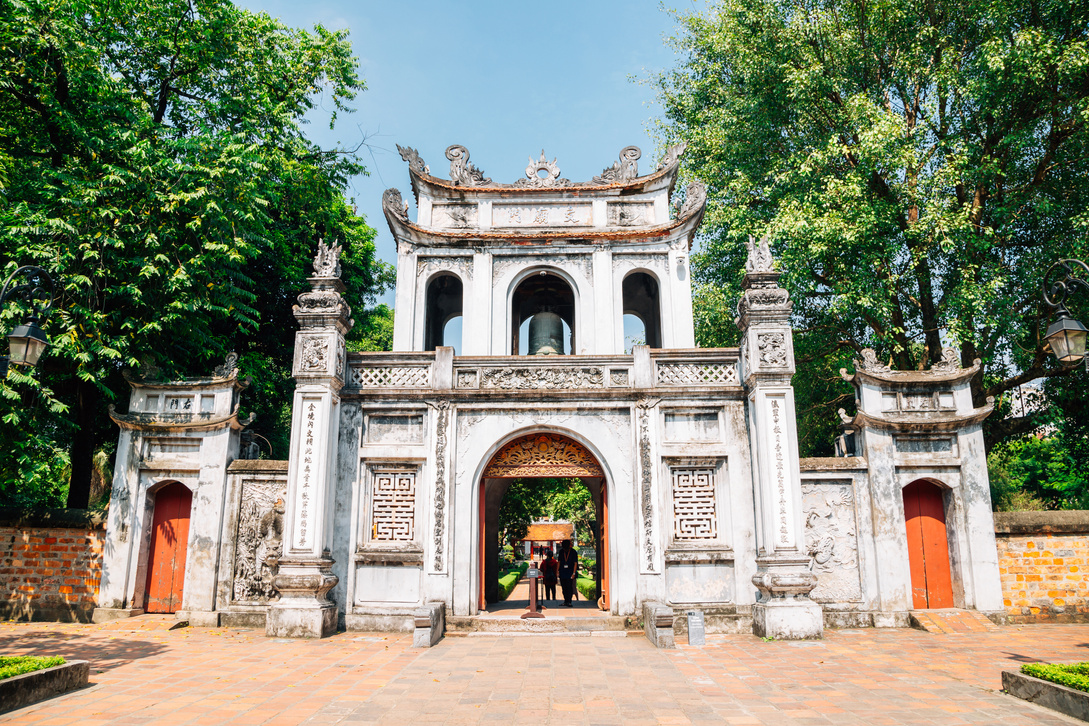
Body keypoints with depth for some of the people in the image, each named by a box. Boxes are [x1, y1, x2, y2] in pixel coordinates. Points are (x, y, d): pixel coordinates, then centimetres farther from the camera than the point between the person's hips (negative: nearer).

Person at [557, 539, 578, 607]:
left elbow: (575, 563, -3)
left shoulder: (573, 552, -4)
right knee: (564, 587, 6)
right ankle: (565, 601, 15)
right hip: (562, 572, 4)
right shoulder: (561, 551, 7)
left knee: (569, 587, -9)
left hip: (570, 572, -4)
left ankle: (569, 602, -7)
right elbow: (559, 561, 14)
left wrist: (574, 573, -9)